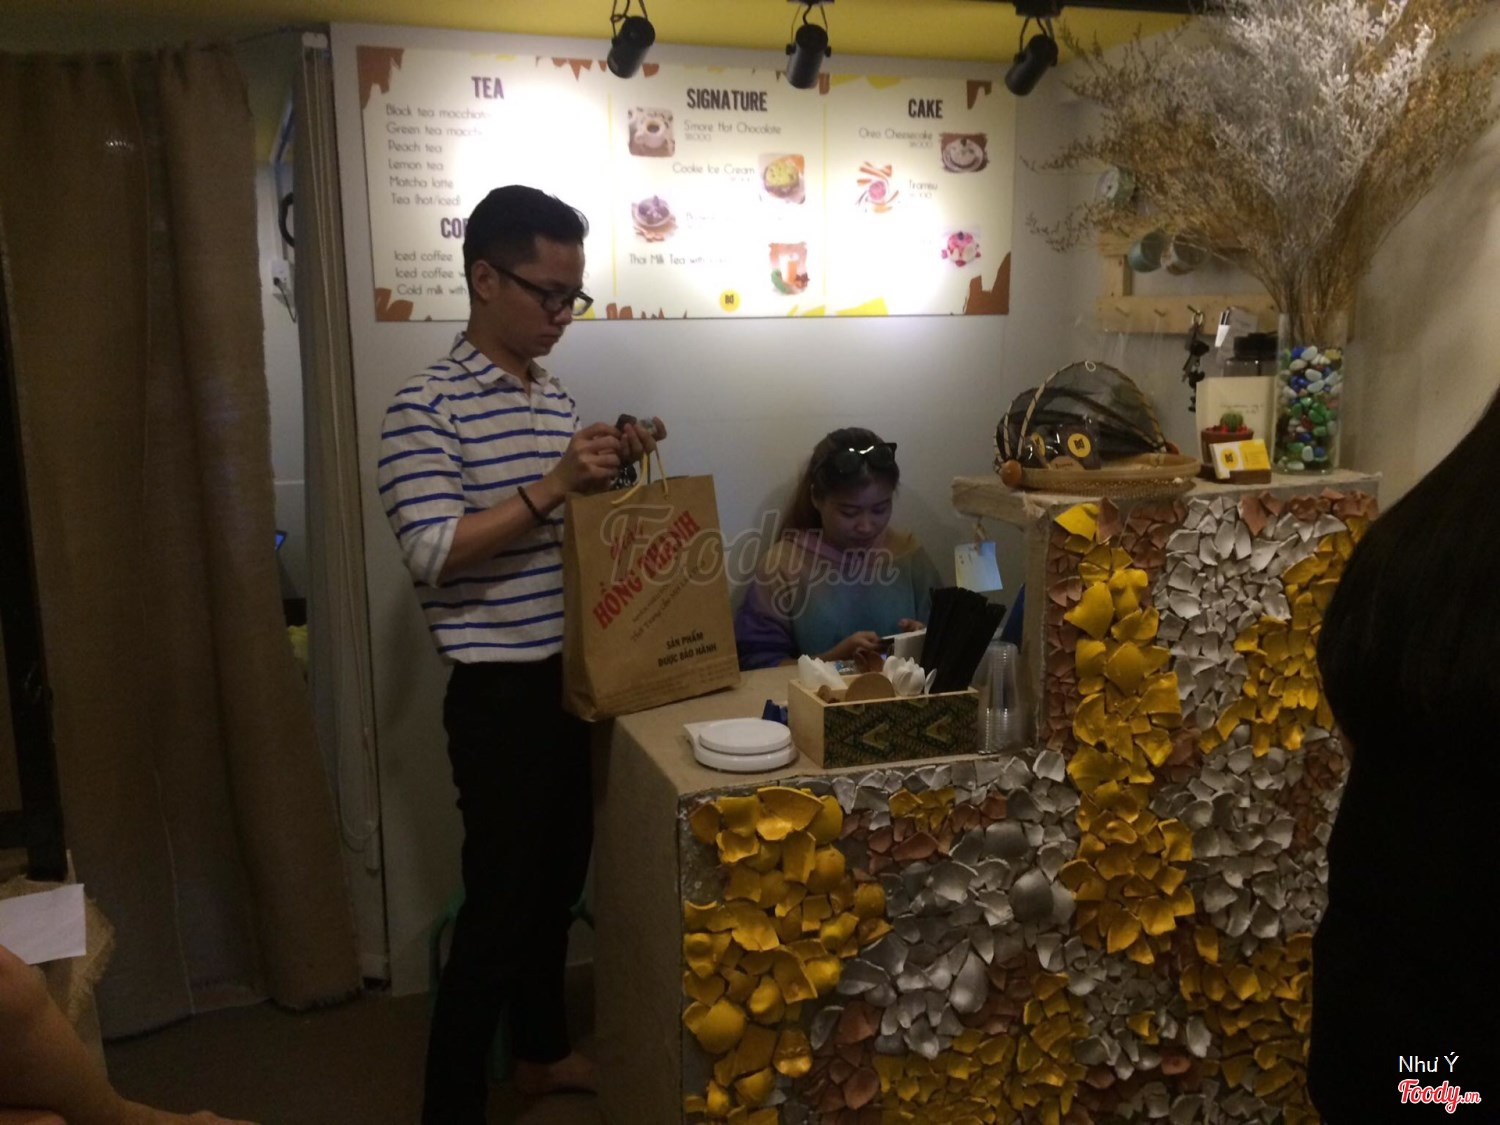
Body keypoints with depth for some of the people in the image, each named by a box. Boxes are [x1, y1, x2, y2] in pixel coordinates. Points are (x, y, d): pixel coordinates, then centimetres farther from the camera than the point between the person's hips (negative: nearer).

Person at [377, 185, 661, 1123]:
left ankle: (542, 1049, 39)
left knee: (560, 876, 19)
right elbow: (432, 552, -21)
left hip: (574, 679, 8)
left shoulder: (559, 397, 11)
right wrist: (553, 484, -25)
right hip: (501, 693, -8)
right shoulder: (429, 404, -13)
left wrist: (612, 472, -2)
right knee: (499, 899, -1)